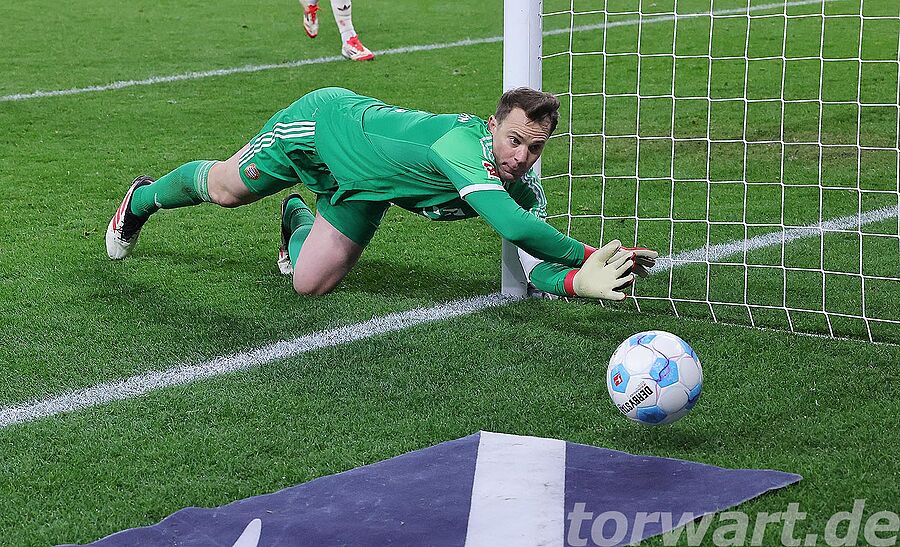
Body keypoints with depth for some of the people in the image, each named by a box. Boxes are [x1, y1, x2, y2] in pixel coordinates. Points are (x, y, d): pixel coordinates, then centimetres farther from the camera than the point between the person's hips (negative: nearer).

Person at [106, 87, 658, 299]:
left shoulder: (525, 189, -23)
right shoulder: (463, 142, -45)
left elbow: (537, 264, -26)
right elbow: (511, 225, -58)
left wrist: (582, 280, -47)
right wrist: (590, 253, -56)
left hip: (359, 190, 5)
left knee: (312, 283, 4)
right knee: (227, 189, 19)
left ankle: (297, 220, 42)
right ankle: (144, 198, 53)